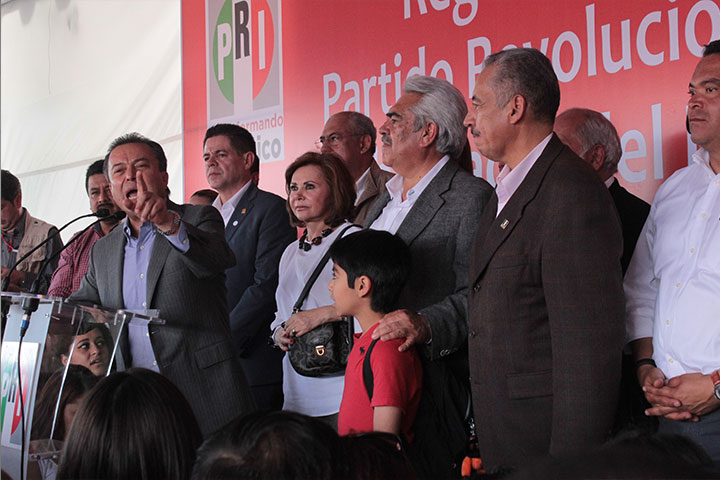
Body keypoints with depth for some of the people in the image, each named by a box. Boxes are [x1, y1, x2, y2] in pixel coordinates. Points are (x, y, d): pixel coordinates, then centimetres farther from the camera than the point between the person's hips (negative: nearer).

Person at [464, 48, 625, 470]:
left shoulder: (573, 194, -18)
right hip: (502, 436, 9)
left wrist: (570, 463, -22)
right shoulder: (507, 192, 13)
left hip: (544, 436, -9)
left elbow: (589, 345, -22)